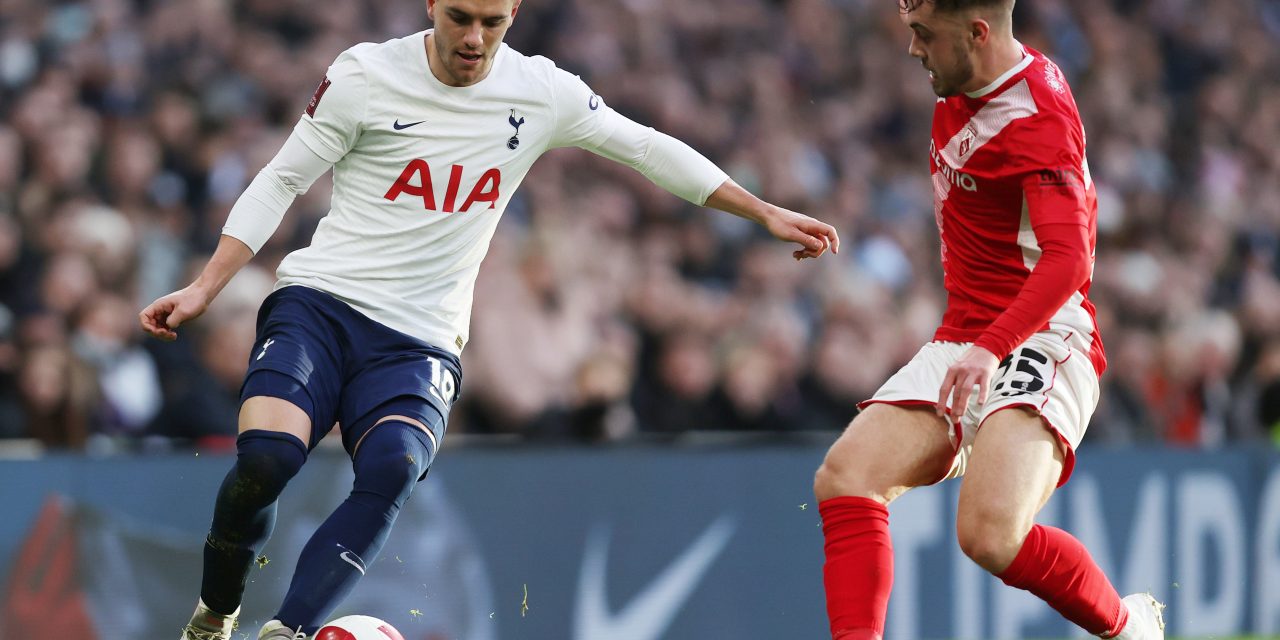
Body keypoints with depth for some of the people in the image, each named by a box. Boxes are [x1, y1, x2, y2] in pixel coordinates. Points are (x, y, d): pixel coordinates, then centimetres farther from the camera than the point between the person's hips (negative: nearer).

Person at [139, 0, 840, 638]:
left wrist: (767, 214, 18)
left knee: (391, 469, -31)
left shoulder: (541, 94, 4)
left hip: (420, 342, 2)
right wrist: (203, 290, -3)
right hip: (320, 299, -2)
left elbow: (649, 149, 17)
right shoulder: (366, 75, -3)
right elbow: (281, 180, 4)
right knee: (265, 457, -28)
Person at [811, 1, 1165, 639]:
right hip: (959, 342, 9)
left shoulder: (1038, 120, -19)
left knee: (990, 534, -29)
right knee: (843, 478, -15)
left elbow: (1067, 259, -32)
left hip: (1039, 343, -9)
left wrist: (989, 348, -42)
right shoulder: (961, 86, 10)